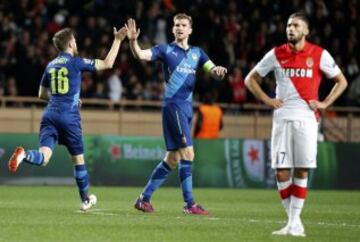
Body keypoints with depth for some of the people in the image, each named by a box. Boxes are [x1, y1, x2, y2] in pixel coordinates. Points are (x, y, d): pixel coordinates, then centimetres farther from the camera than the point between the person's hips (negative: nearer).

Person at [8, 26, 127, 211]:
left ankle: (24, 155, -44)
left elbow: (42, 95, 25)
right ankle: (85, 200, 24)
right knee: (78, 159, 12)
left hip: (50, 115, 4)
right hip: (69, 117, -4)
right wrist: (118, 40, 11)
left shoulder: (50, 65, 15)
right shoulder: (76, 62, -1)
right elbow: (107, 64, 3)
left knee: (44, 157, -11)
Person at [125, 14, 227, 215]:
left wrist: (218, 70, -16)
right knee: (187, 152, -14)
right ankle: (190, 204, -12)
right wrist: (133, 40, -32)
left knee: (172, 159, 8)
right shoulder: (166, 50, 0)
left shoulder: (197, 53, 15)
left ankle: (144, 199, 16)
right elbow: (140, 55, -12)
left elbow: (214, 72, 8)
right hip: (173, 106, -7)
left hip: (187, 108, 7)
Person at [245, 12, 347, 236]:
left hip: (306, 119, -2)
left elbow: (341, 81, 11)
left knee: (302, 172, -4)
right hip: (282, 118, 2)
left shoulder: (319, 55, 2)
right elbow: (251, 79, 16)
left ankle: (294, 222, 1)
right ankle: (293, 221, 9)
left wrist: (324, 103, 0)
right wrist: (266, 99, 4)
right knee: (282, 172, -3)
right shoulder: (276, 54, 6)